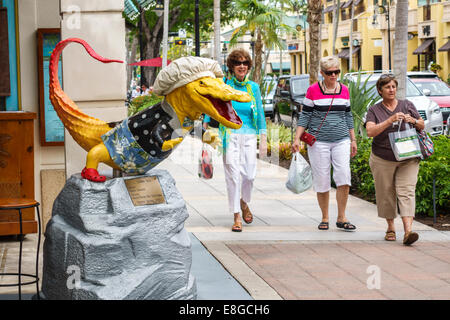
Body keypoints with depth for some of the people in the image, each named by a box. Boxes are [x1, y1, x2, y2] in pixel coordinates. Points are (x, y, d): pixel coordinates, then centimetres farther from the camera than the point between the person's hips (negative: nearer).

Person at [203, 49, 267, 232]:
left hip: (249, 136, 2)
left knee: (249, 175, -1)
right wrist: (206, 130, -8)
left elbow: (260, 114, 8)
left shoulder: (253, 87, 7)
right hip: (230, 135, -2)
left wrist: (263, 140, 4)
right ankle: (237, 217, 0)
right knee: (233, 175, -6)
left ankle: (244, 203, 30)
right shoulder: (224, 86, 0)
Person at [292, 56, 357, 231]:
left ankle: (341, 218, -1)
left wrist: (353, 140, 17)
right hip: (319, 141, -2)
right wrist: (297, 139, -6)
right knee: (321, 180, 0)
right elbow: (305, 116, 1)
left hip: (341, 141, 2)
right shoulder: (313, 90, -1)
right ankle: (325, 218, 14)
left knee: (344, 176, -11)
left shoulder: (344, 90, 9)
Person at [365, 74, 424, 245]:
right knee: (386, 193, 5)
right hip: (382, 159, 0)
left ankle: (408, 231, -23)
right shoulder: (374, 110, 3)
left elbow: (422, 126, 13)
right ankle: (390, 227, 24)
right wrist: (390, 120, -23)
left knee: (406, 191, -12)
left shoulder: (407, 105, 9)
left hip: (407, 159, 0)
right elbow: (370, 131, -13)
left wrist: (413, 121, -10)